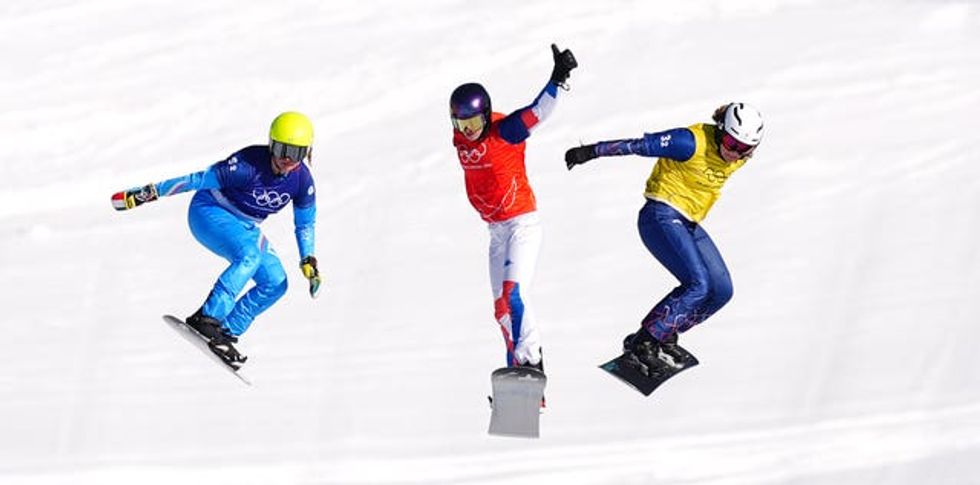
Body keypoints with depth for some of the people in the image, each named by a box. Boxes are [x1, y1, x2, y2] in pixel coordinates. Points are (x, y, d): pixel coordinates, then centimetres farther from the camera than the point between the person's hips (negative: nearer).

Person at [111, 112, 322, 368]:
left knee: (275, 283, -6)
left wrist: (308, 261, -8)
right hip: (209, 213, -7)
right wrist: (149, 193, -27)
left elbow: (305, 224, 4)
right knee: (249, 255, -33)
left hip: (243, 226, 7)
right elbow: (201, 179, -26)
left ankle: (227, 332, 2)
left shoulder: (303, 181, -13)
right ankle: (206, 318, -34)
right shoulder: (248, 165, -30)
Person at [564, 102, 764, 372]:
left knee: (721, 290, -3)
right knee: (698, 285, -22)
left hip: (688, 225, 8)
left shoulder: (739, 158, 0)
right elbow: (640, 145, -21)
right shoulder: (693, 143, -22)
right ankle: (643, 341, -14)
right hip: (662, 216, -8)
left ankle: (664, 335, 10)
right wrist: (591, 152, -21)